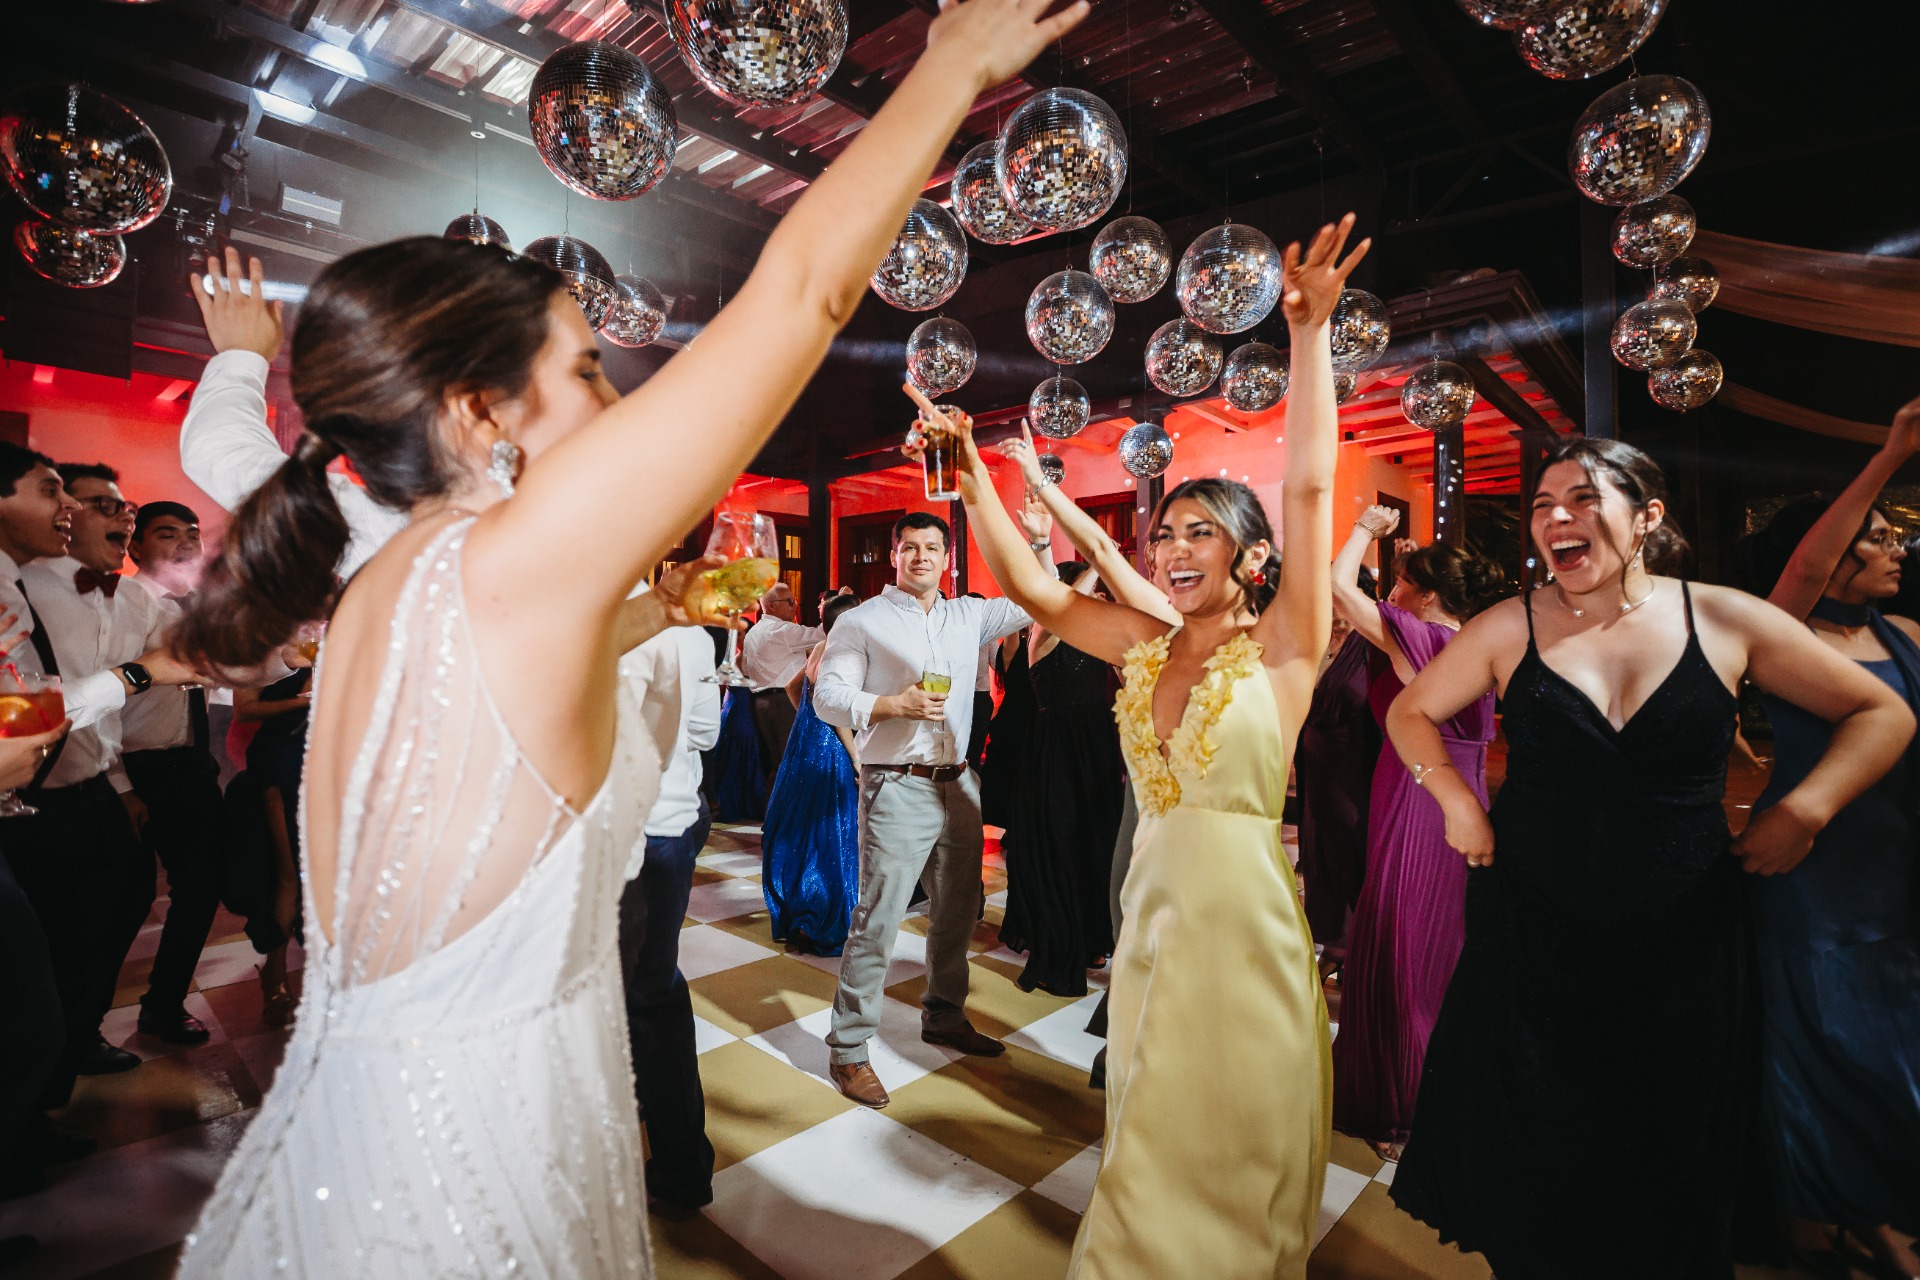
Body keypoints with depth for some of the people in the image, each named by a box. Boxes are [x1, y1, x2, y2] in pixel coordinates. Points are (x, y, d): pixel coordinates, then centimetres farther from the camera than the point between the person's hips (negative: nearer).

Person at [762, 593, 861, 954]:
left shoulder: (820, 650, 9)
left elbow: (792, 688, 23)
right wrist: (857, 761, -17)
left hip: (806, 745, 9)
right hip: (830, 751, -9)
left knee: (798, 830, 16)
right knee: (830, 834, 0)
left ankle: (791, 911, 29)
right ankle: (825, 925, 7)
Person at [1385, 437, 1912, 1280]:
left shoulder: (1726, 621, -3)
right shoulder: (1508, 628, -5)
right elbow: (1411, 713, 8)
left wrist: (1804, 809, -7)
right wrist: (1456, 801, -4)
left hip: (1685, 941, 1)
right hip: (1531, 936, 0)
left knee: (1675, 1170, 17)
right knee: (1537, 1162, 13)